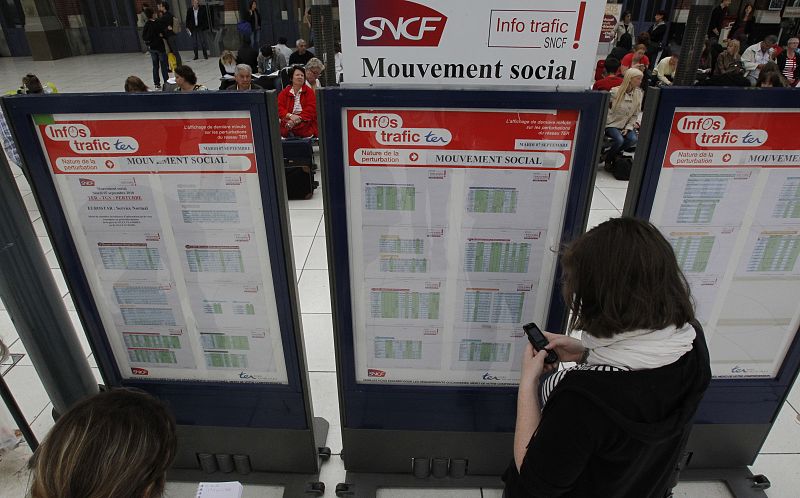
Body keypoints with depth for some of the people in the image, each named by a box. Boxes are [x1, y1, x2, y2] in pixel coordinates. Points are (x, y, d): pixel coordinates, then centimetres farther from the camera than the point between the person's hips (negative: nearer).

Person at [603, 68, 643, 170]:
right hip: (612, 124, -4)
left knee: (633, 139, -25)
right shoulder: (615, 91, -12)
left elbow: (635, 114, 4)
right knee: (619, 139, -31)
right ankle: (608, 159, -2)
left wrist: (628, 128, -7)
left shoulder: (639, 94, 1)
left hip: (626, 125, 4)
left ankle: (609, 153, -2)